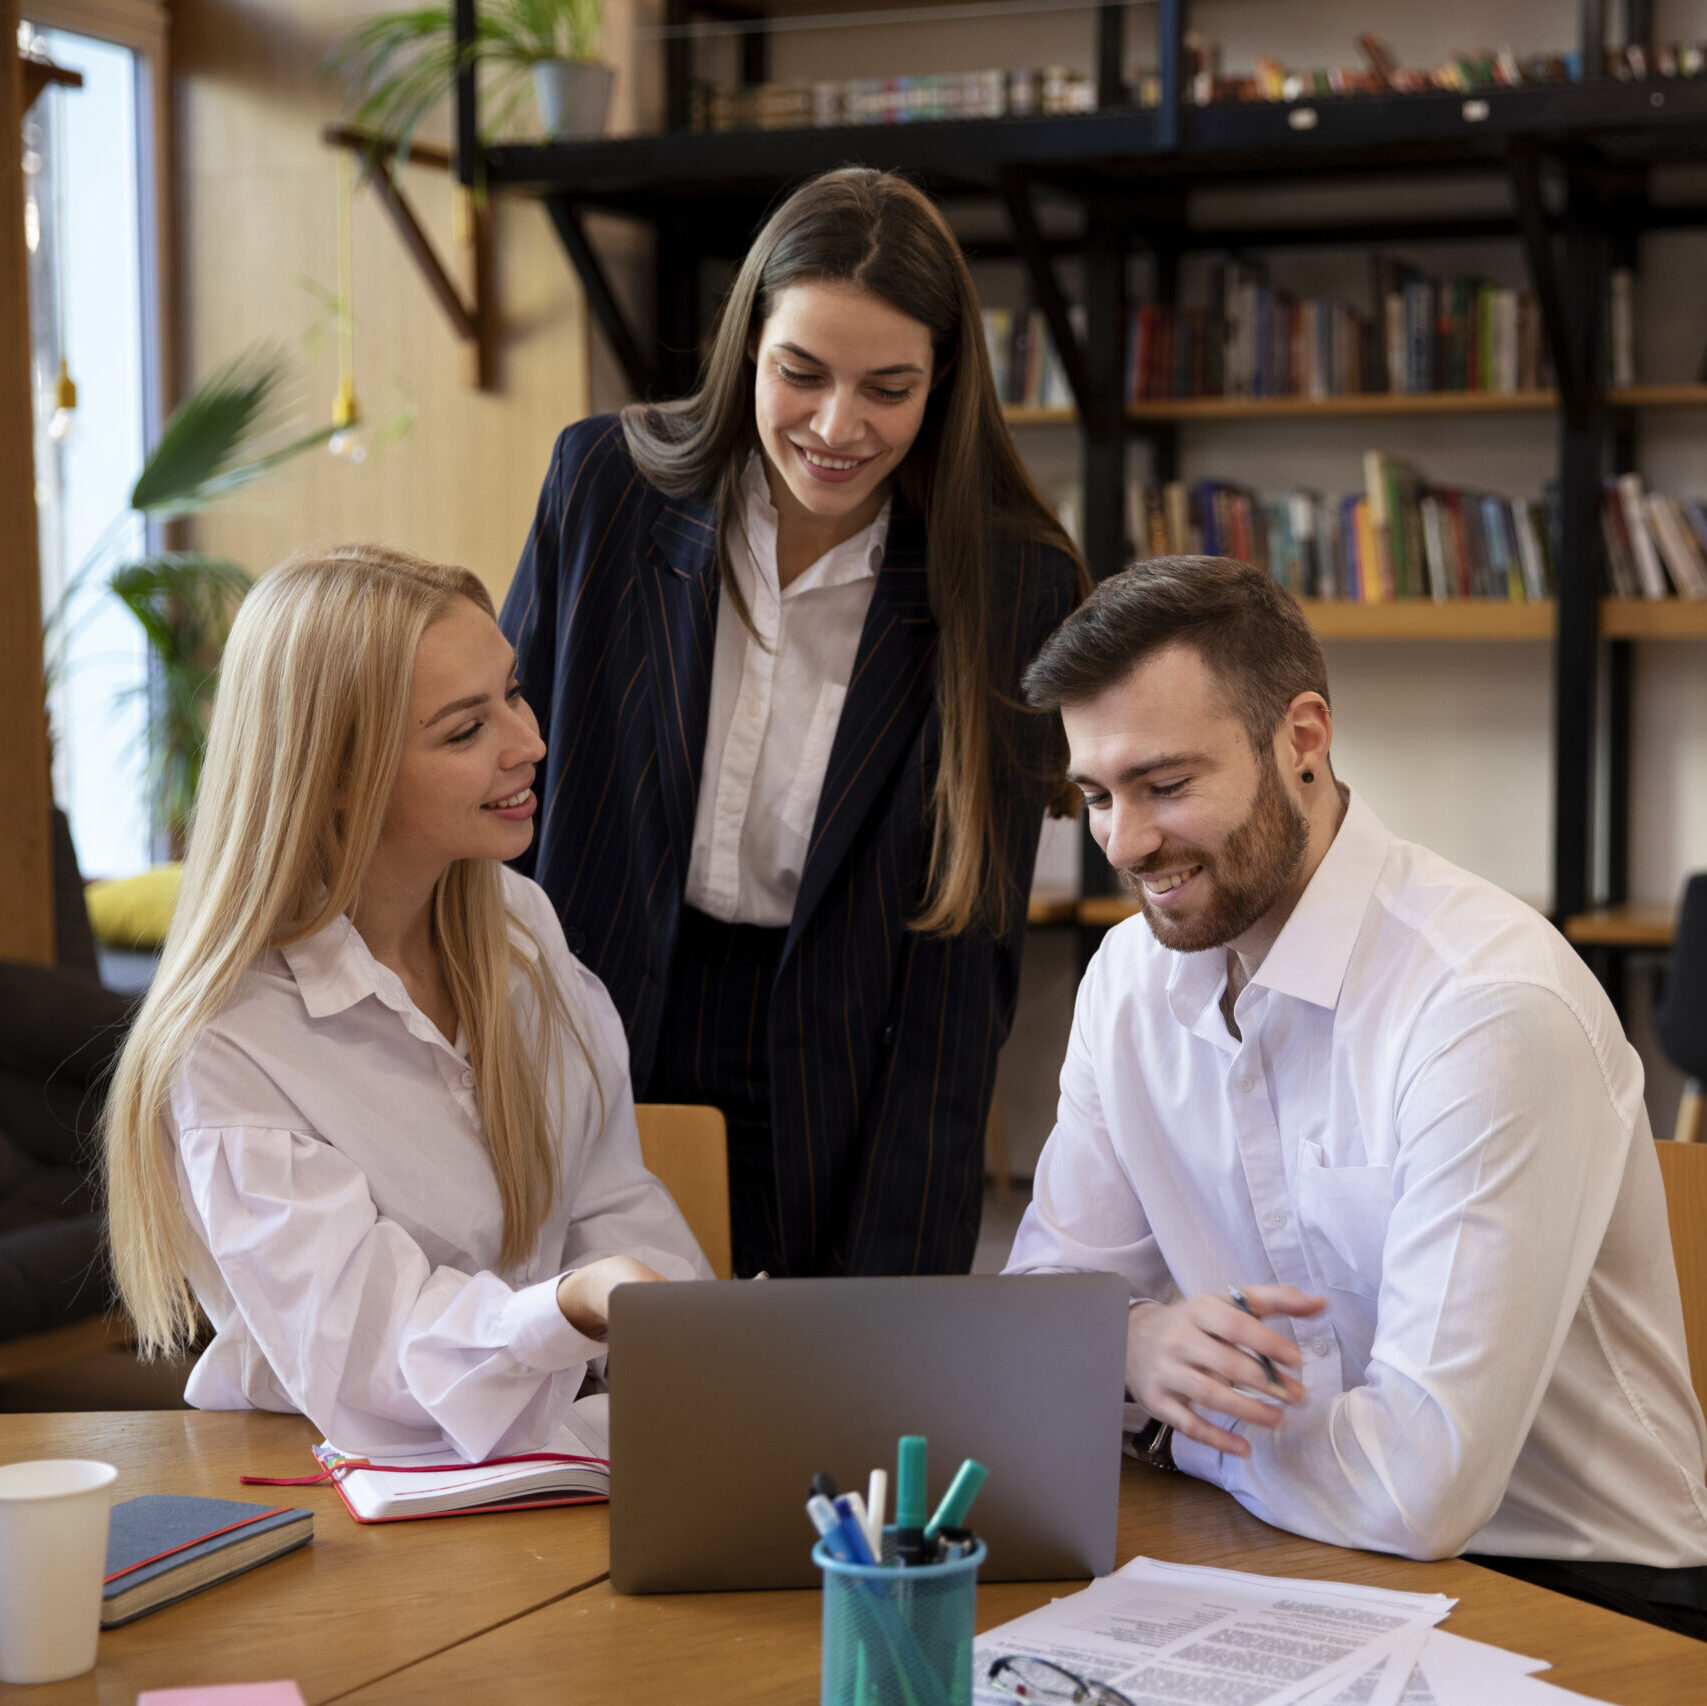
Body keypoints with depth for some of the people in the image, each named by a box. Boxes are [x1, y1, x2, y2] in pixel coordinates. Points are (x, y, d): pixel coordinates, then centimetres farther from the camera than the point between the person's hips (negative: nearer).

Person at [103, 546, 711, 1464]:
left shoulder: (522, 928, 6)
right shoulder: (227, 1051, -17)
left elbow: (613, 1204, 10)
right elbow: (361, 1351, -23)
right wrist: (572, 1309, -42)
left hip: (557, 1449, 6)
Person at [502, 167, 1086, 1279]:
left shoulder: (1013, 589, -10)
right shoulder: (605, 483, -7)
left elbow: (965, 959, -10)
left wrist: (894, 1278, -15)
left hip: (833, 1129, -1)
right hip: (582, 1095, 1)